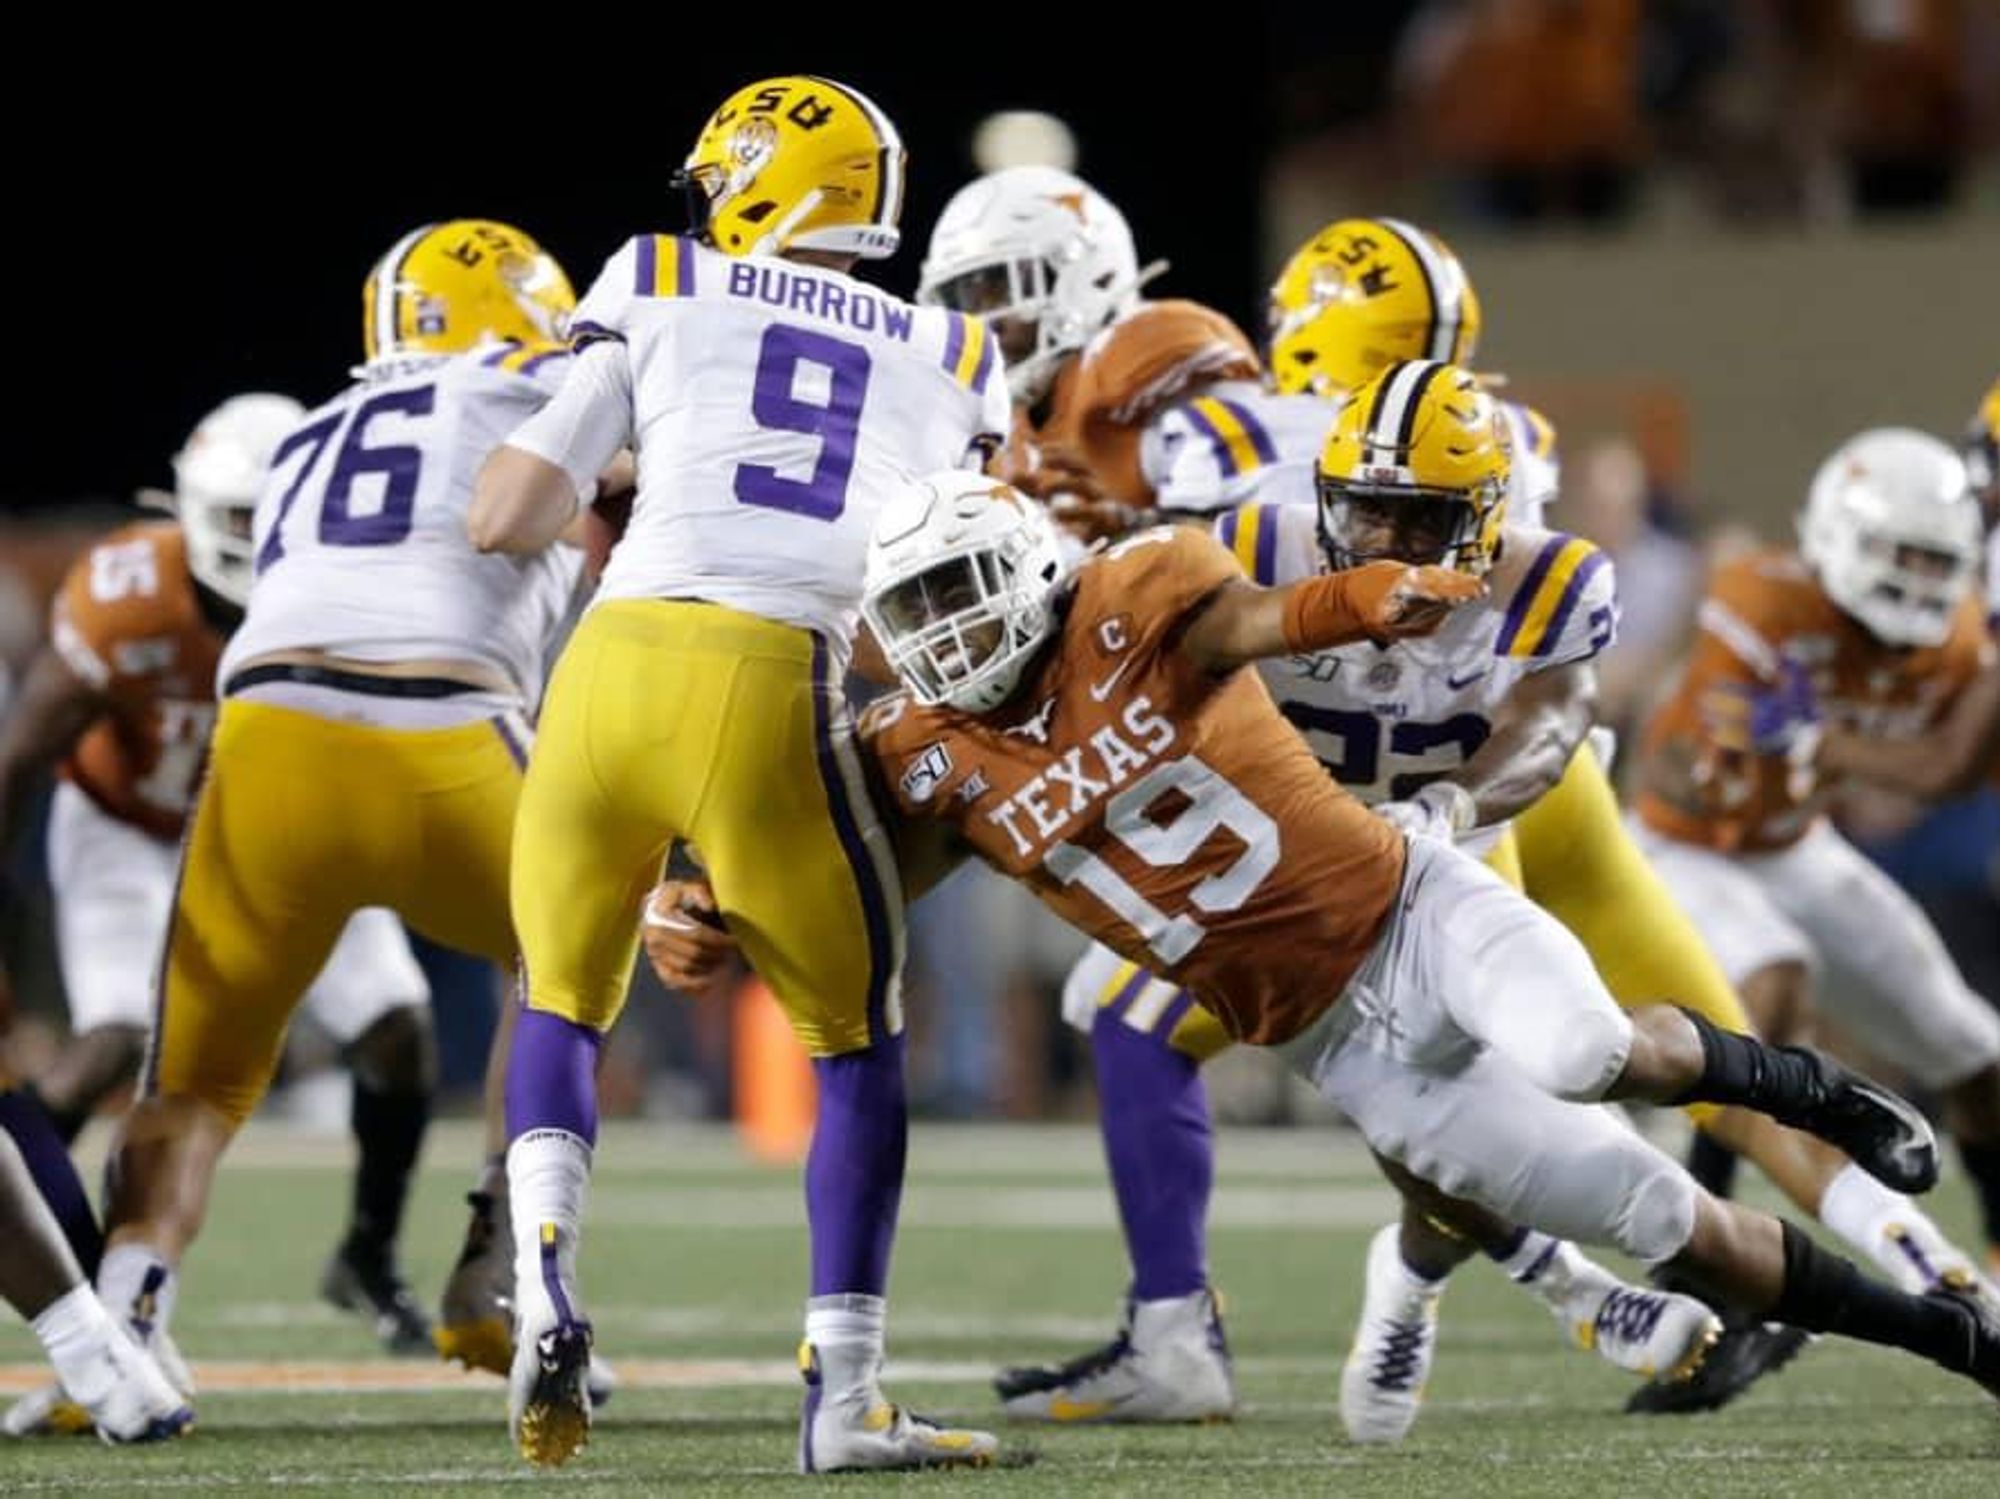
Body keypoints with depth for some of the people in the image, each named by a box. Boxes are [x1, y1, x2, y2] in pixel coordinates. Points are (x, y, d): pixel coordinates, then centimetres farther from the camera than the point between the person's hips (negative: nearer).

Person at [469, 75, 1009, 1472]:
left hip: (615, 663, 1)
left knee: (565, 1003, 22)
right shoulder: (949, 364, 21)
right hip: (773, 691, 0)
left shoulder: (661, 298, 16)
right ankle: (845, 1395, 9)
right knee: (857, 1038, 17)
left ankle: (546, 1293, -3)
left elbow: (505, 522, 11)